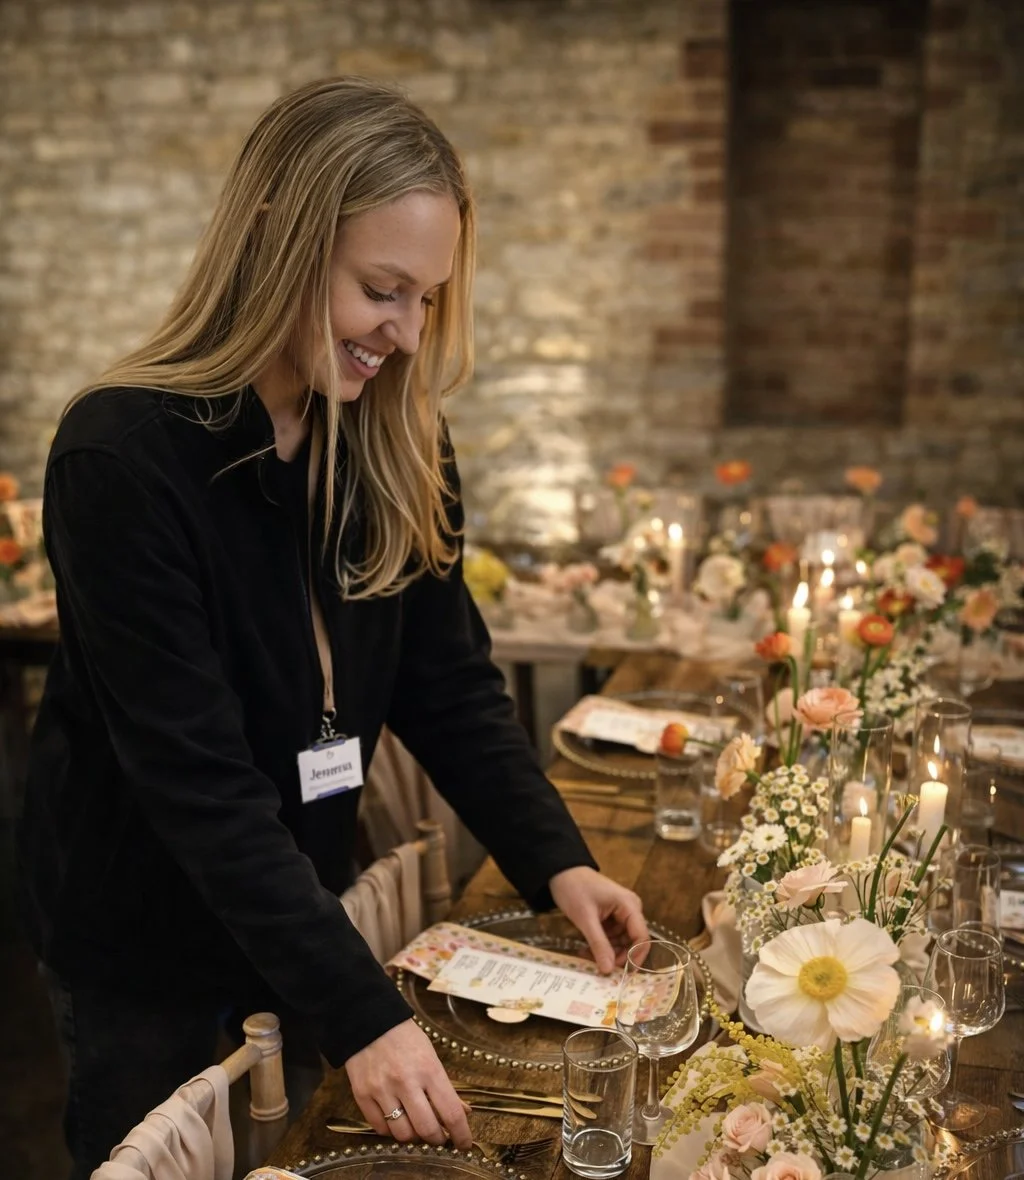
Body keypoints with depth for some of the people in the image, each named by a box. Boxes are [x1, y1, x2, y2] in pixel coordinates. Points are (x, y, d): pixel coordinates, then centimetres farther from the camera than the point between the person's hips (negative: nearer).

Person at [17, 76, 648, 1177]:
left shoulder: (396, 444, -7)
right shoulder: (123, 458, -27)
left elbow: (451, 683, -4)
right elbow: (197, 778, -29)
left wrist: (554, 860, -17)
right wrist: (360, 1013, -32)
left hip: (302, 910, 5)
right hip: (145, 946, -5)